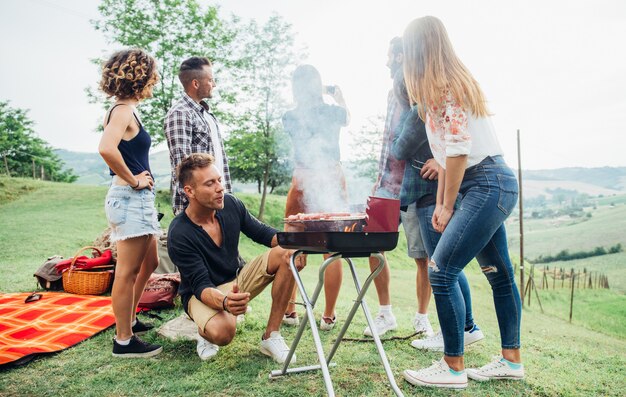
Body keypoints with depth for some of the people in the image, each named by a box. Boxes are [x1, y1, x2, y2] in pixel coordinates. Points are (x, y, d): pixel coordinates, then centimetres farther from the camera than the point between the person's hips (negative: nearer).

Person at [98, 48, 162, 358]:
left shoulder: (121, 110, 15)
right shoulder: (124, 111, -14)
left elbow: (116, 150, 26)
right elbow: (106, 148, -32)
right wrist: (133, 180, -19)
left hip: (138, 199, 10)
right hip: (130, 198, -10)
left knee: (149, 264, 20)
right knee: (128, 271, -2)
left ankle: (129, 321, 34)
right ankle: (124, 341, 10)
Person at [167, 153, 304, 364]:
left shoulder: (231, 204, -10)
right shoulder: (179, 235, -24)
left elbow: (261, 232, 3)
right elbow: (201, 285, -25)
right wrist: (224, 301, -48)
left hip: (237, 281, 6)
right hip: (203, 292, -5)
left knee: (289, 255, -17)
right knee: (222, 332, -39)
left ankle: (271, 336, -11)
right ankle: (205, 330, 2)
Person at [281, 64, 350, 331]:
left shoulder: (290, 118, -3)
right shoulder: (333, 112, -3)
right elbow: (346, 116, 22)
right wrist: (338, 96, 35)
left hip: (302, 182, 0)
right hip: (333, 181, 0)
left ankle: (289, 311, 17)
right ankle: (328, 316, 12)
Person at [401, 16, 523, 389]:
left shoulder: (451, 86, -13)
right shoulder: (441, 89, 17)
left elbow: (458, 151, -18)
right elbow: (446, 152, 16)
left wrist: (448, 206, -10)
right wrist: (441, 204, 13)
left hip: (487, 185, -10)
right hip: (491, 187, 10)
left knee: (442, 270, -12)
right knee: (499, 273, 13)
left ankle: (453, 368, 0)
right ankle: (511, 360, 25)